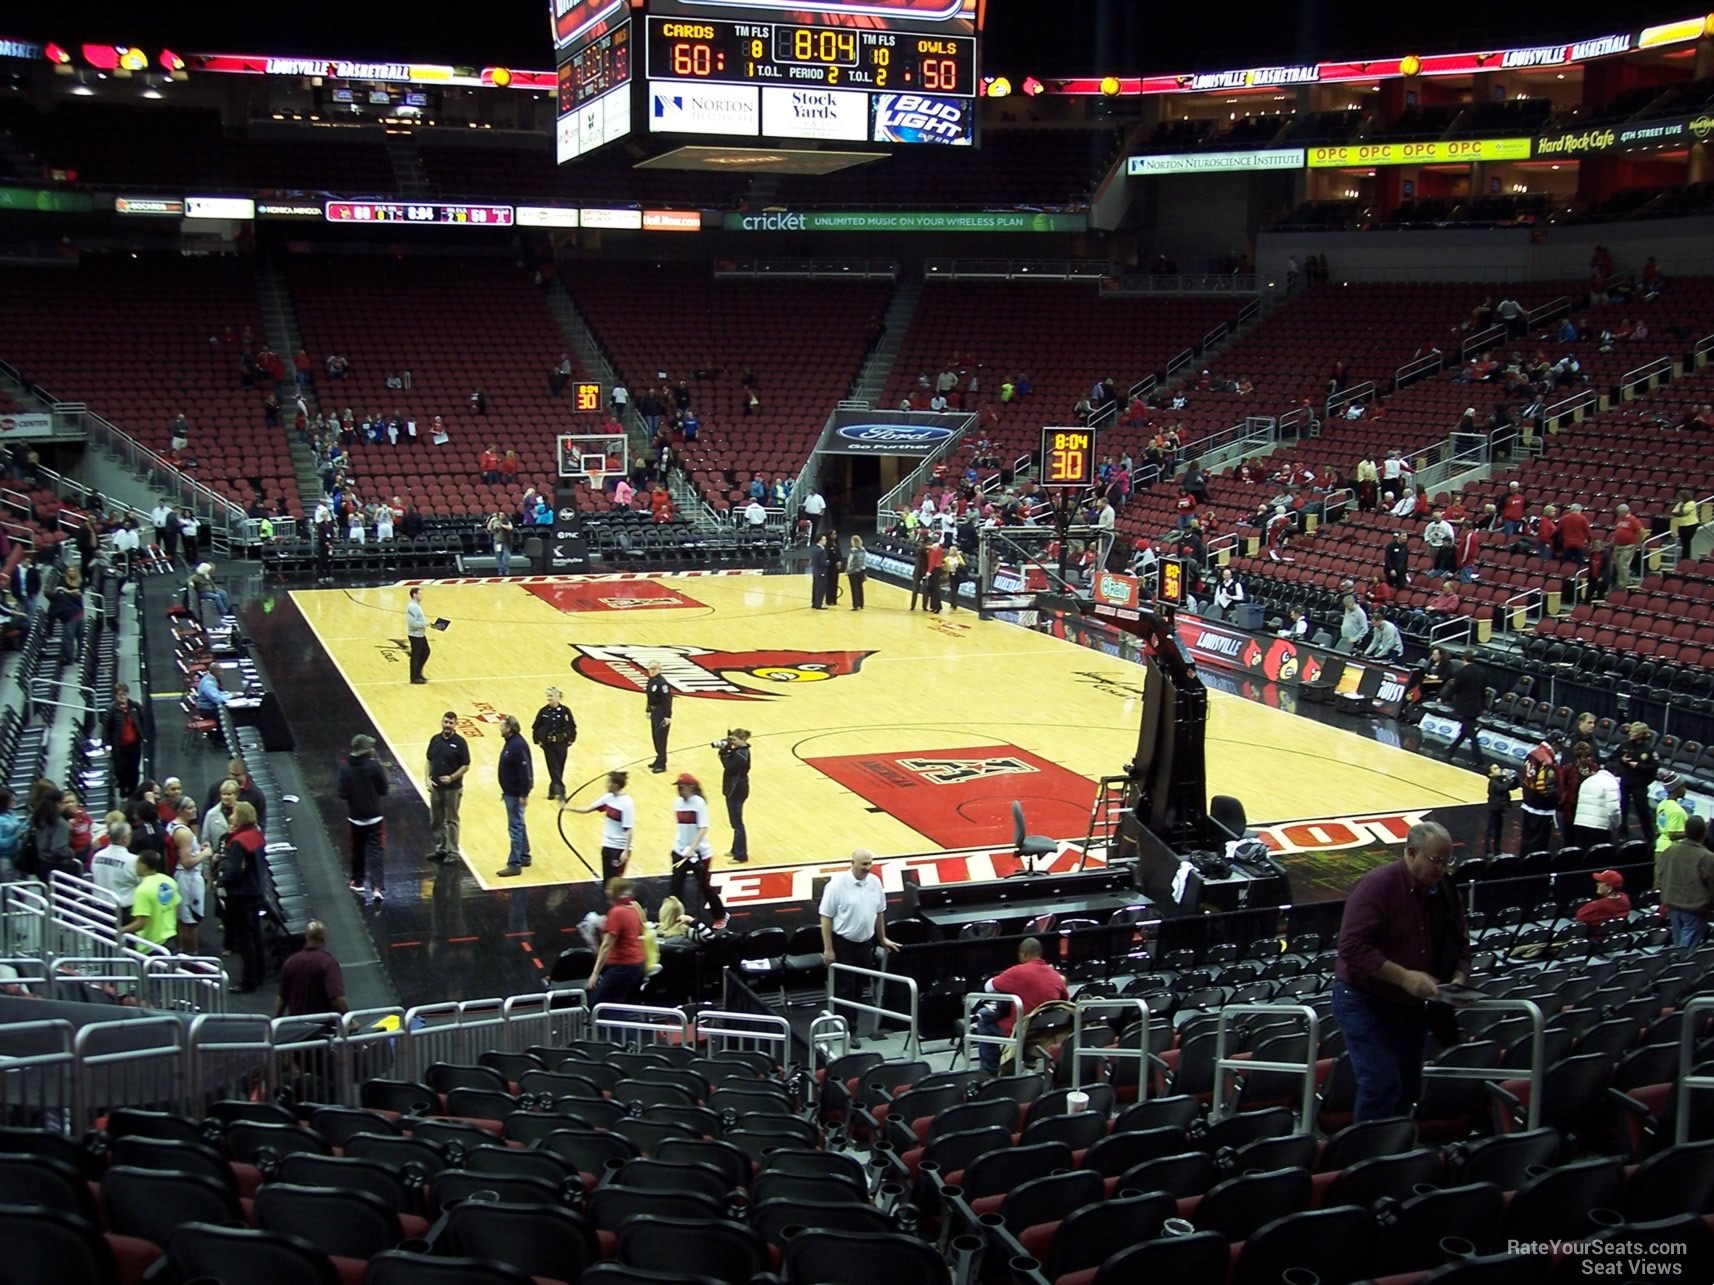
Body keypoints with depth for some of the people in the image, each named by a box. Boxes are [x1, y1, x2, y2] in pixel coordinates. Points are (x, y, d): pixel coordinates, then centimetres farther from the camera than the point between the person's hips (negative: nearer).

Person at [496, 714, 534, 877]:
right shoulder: (510, 742, 7)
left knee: (515, 827, -6)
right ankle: (524, 857, 30)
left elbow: (525, 771, -25)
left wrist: (524, 795, -24)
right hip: (511, 791, 10)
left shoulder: (517, 745, -23)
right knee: (518, 825, 19)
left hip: (516, 794, -10)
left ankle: (515, 864, -3)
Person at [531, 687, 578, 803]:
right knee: (553, 768, -5)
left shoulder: (564, 711, -8)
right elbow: (536, 728, 3)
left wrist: (570, 740, -3)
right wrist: (538, 741, -2)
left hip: (561, 744, 0)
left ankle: (553, 790, 24)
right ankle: (560, 790, -8)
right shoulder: (543, 711, -6)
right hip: (548, 745, 0)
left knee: (559, 768, 8)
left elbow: (572, 727, 0)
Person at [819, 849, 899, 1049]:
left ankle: (852, 1028, 24)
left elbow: (879, 912, 13)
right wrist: (828, 949, -15)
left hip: (866, 943, 5)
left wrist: (882, 939, 16)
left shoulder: (875, 882, 0)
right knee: (845, 989, 0)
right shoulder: (837, 884, -16)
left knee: (859, 989, 13)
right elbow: (826, 917, -13)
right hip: (843, 943, -5)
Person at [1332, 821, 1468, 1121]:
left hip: (1412, 1005, 7)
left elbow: (1460, 944, 14)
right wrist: (1404, 976, -28)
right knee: (1382, 1084, -14)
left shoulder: (1444, 893, 3)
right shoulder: (1377, 886, -18)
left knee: (1409, 1088, 10)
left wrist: (1458, 979, -6)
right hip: (1365, 1002, -7)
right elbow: (1353, 948, -25)